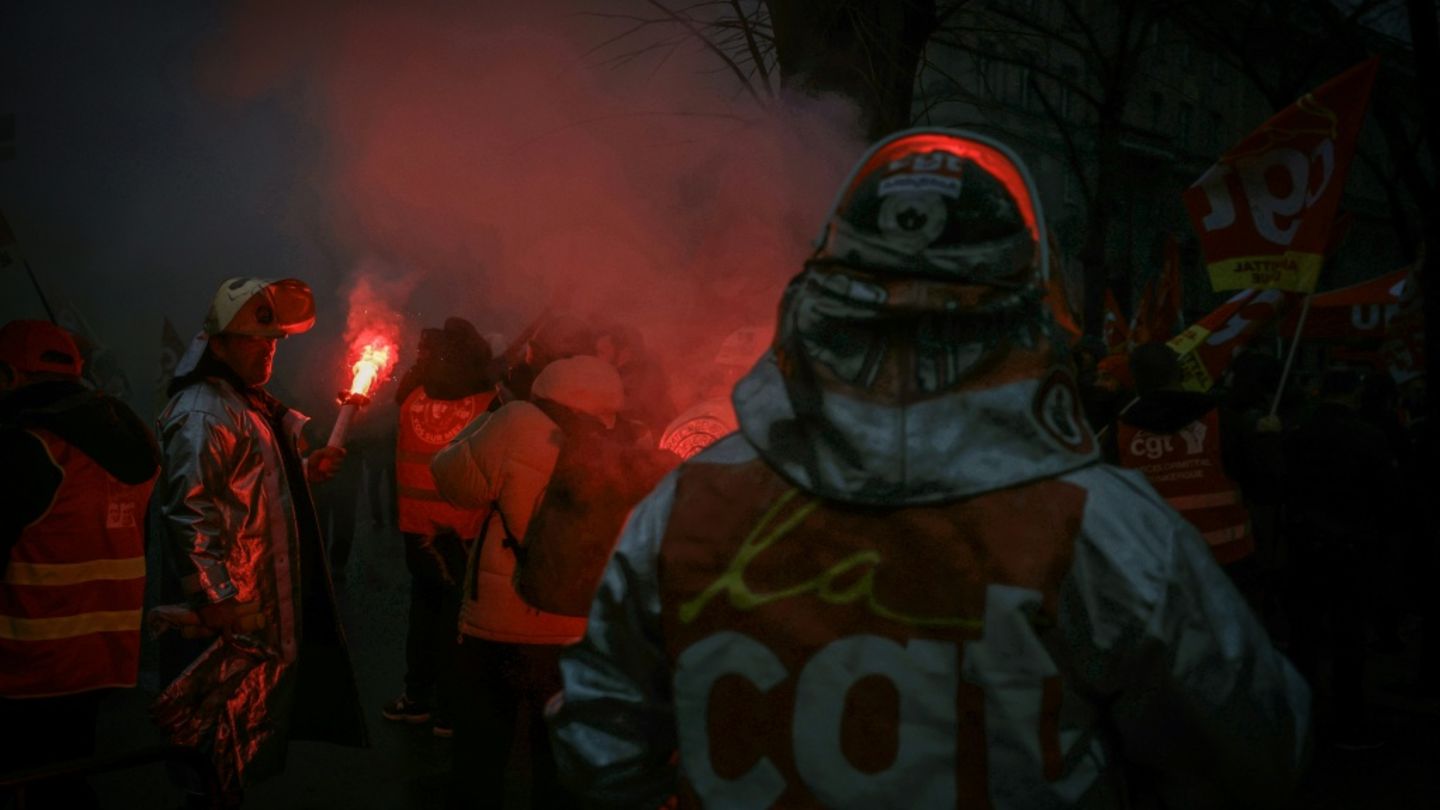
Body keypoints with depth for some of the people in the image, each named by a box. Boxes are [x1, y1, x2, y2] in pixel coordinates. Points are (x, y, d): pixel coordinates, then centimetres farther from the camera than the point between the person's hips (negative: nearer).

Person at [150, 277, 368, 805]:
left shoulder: (253, 403, 16)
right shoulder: (201, 413, -17)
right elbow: (188, 506, -26)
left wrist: (307, 469, 14)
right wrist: (212, 593, -29)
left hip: (273, 596, 10)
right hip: (237, 605, -10)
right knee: (236, 717, -3)